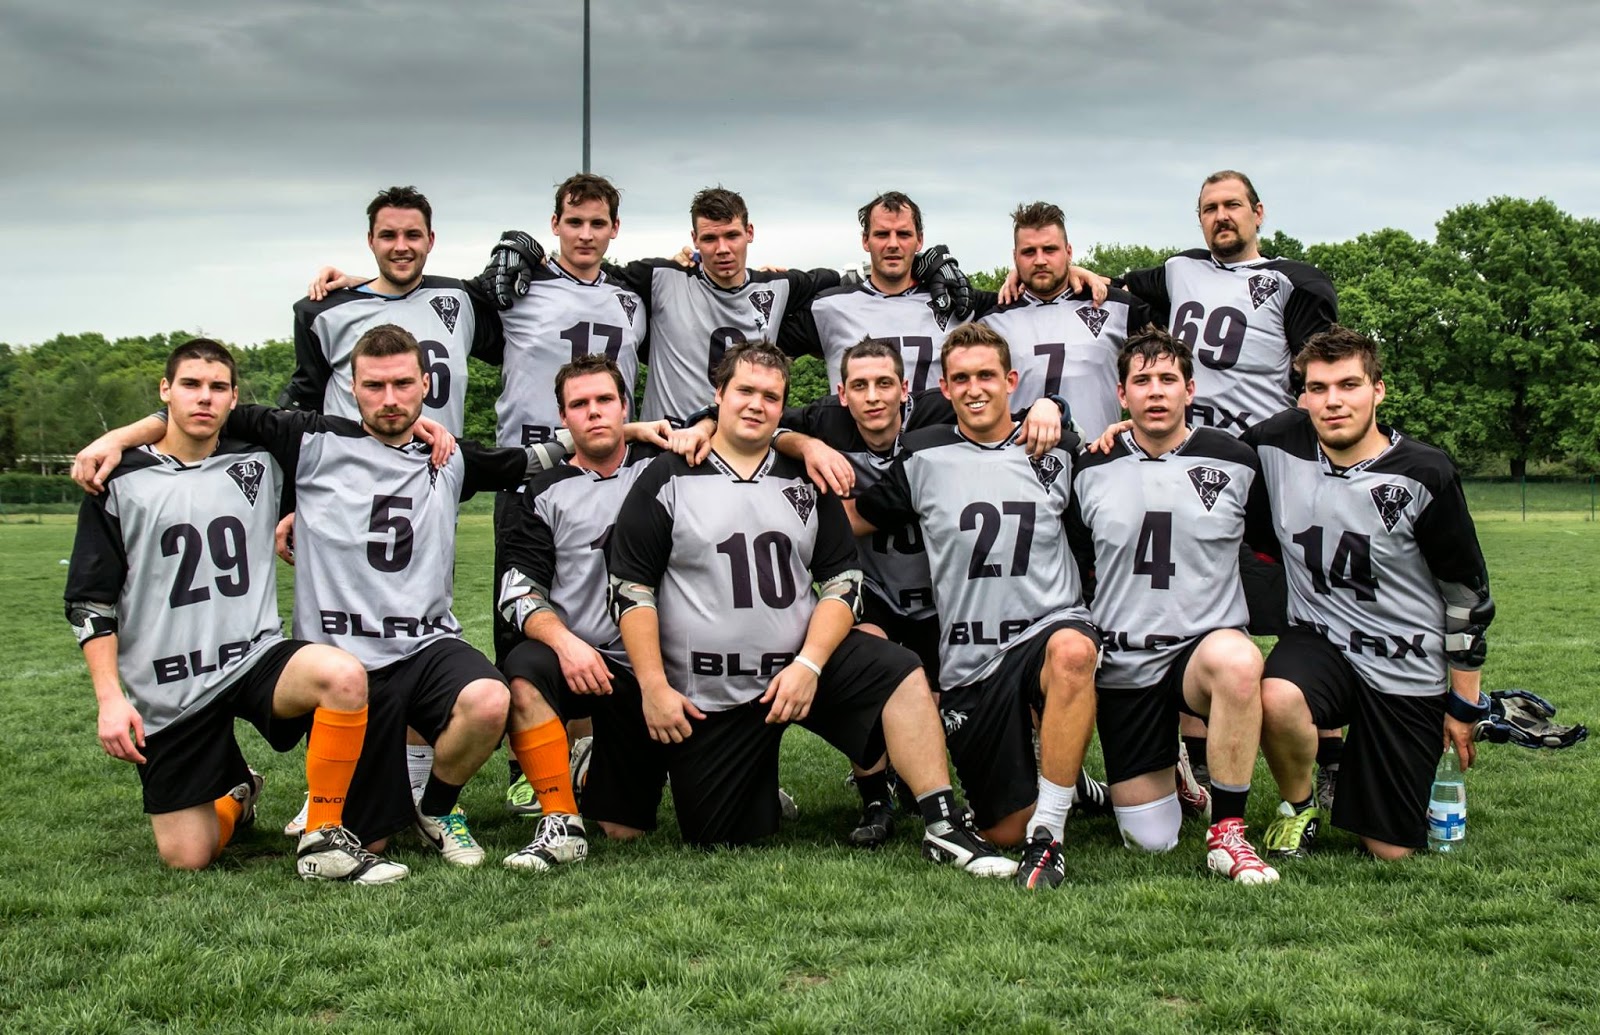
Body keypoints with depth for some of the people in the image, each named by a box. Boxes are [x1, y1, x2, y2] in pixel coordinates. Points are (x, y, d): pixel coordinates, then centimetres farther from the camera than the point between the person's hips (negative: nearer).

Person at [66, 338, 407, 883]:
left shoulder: (259, 464, 7)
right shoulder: (121, 483, 0)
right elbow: (89, 602, 2)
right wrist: (110, 698, -7)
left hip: (257, 656, 1)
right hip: (168, 690, -1)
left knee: (343, 675, -33)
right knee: (186, 857, -4)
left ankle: (324, 841, -16)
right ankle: (234, 793, 33)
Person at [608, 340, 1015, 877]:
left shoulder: (805, 481, 6)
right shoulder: (667, 482, -2)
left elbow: (842, 581, 3)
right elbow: (631, 590, -4)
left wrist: (809, 664, -13)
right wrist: (654, 687, -11)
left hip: (801, 663, 2)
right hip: (705, 699, -2)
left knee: (900, 673, -23)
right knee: (721, 842, 2)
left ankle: (942, 825, -21)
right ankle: (759, 789, 38)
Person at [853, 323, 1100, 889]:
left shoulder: (1057, 452, 8)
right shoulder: (923, 456, 7)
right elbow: (851, 523, 14)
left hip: (1051, 626, -1)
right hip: (969, 663, 1)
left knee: (1071, 651, -41)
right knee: (1003, 830, 2)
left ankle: (1048, 835, -30)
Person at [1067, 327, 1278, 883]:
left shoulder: (1236, 461, -1)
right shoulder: (1091, 471, 2)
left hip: (1206, 642, -2)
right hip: (1122, 664, 2)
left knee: (1236, 661, -42)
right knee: (1149, 843, 2)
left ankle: (1227, 834, -25)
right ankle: (1172, 763, 38)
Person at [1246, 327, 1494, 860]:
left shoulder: (1423, 475, -13)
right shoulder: (1282, 444, -7)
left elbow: (1467, 592, -3)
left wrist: (1464, 704, 1)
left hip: (1408, 670, -1)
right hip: (1319, 638, 1)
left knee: (1390, 851, 1)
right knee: (1277, 699, -37)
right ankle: (1299, 804, -3)